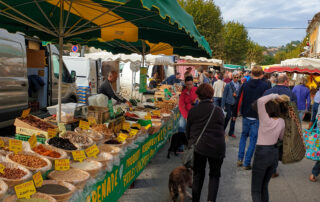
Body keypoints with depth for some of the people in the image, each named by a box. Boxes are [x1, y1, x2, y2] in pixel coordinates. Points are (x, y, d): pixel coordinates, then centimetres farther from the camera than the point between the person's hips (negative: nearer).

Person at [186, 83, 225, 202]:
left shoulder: (193, 111, -3)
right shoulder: (218, 111, -4)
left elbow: (188, 131, 5)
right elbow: (222, 129, 6)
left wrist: (191, 143, 22)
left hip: (198, 147, 1)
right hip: (216, 148, -1)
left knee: (198, 174, 16)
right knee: (215, 174, 15)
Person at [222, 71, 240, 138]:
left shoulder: (239, 85, 4)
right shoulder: (228, 85, -6)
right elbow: (224, 95, -4)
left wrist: (236, 95, -10)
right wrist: (222, 105, -7)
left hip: (235, 104, 4)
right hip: (228, 103, -4)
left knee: (234, 117, 7)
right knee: (228, 116, -10)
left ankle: (231, 132, 18)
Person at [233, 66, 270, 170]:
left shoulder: (245, 85, 0)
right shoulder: (264, 86, -7)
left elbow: (239, 100, 1)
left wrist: (235, 113, 8)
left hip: (246, 116, 3)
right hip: (258, 117, -3)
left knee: (244, 136, 21)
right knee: (253, 139, 4)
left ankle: (240, 159, 15)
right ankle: (247, 163, 6)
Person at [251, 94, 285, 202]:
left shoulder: (265, 120, -18)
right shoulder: (281, 122, -3)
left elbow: (260, 101, -30)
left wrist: (275, 96, -16)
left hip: (261, 153, -6)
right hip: (275, 153, 6)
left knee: (256, 190, 5)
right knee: (264, 186, 23)